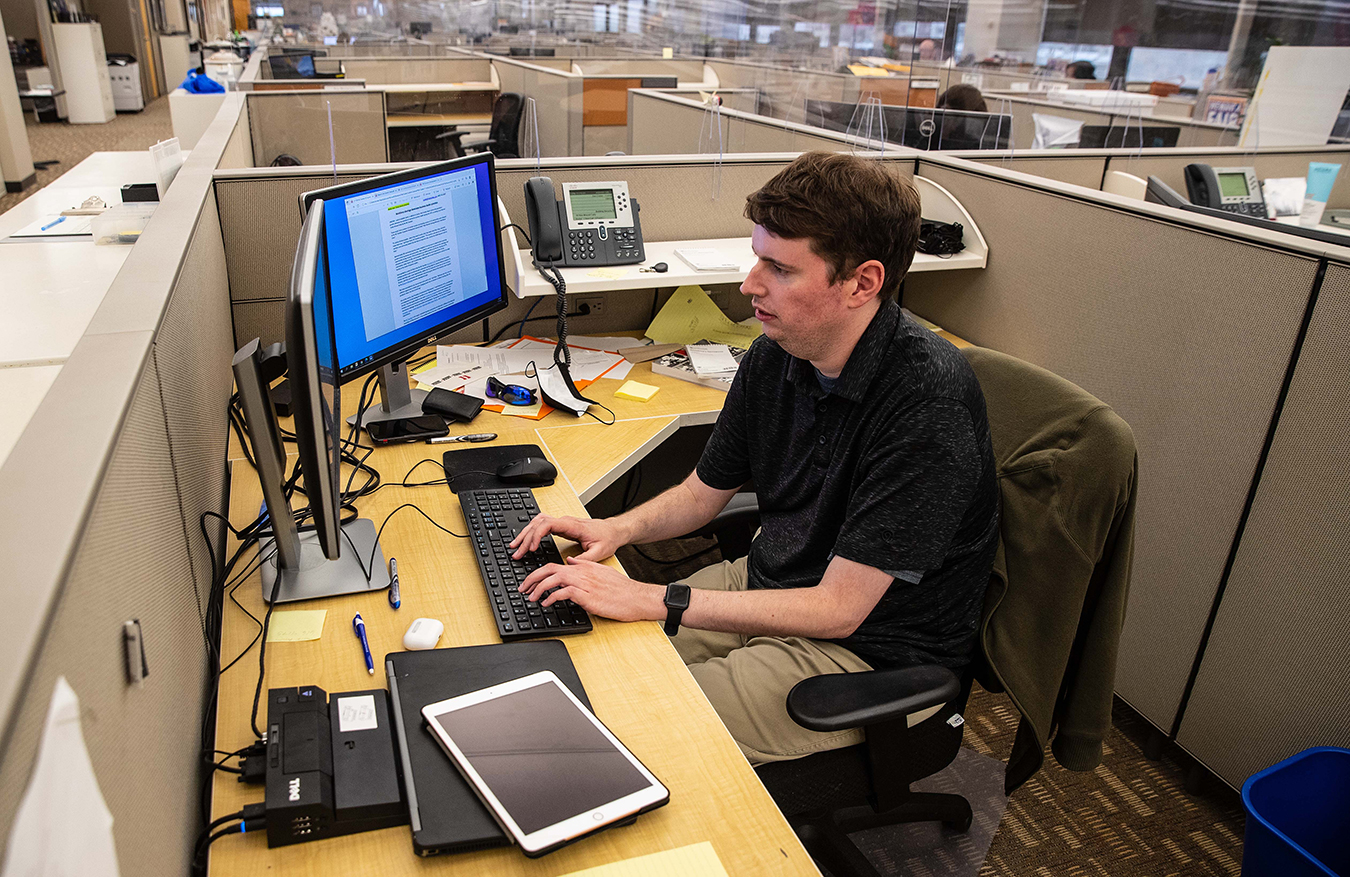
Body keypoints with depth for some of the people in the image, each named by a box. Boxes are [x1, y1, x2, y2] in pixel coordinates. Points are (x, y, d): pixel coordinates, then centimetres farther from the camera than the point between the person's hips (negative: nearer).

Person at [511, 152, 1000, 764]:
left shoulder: (927, 401, -28)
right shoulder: (774, 355, -6)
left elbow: (836, 610, -26)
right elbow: (703, 492, 9)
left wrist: (651, 599, -27)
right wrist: (617, 529, -10)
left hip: (868, 647, -7)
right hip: (769, 588, 7)